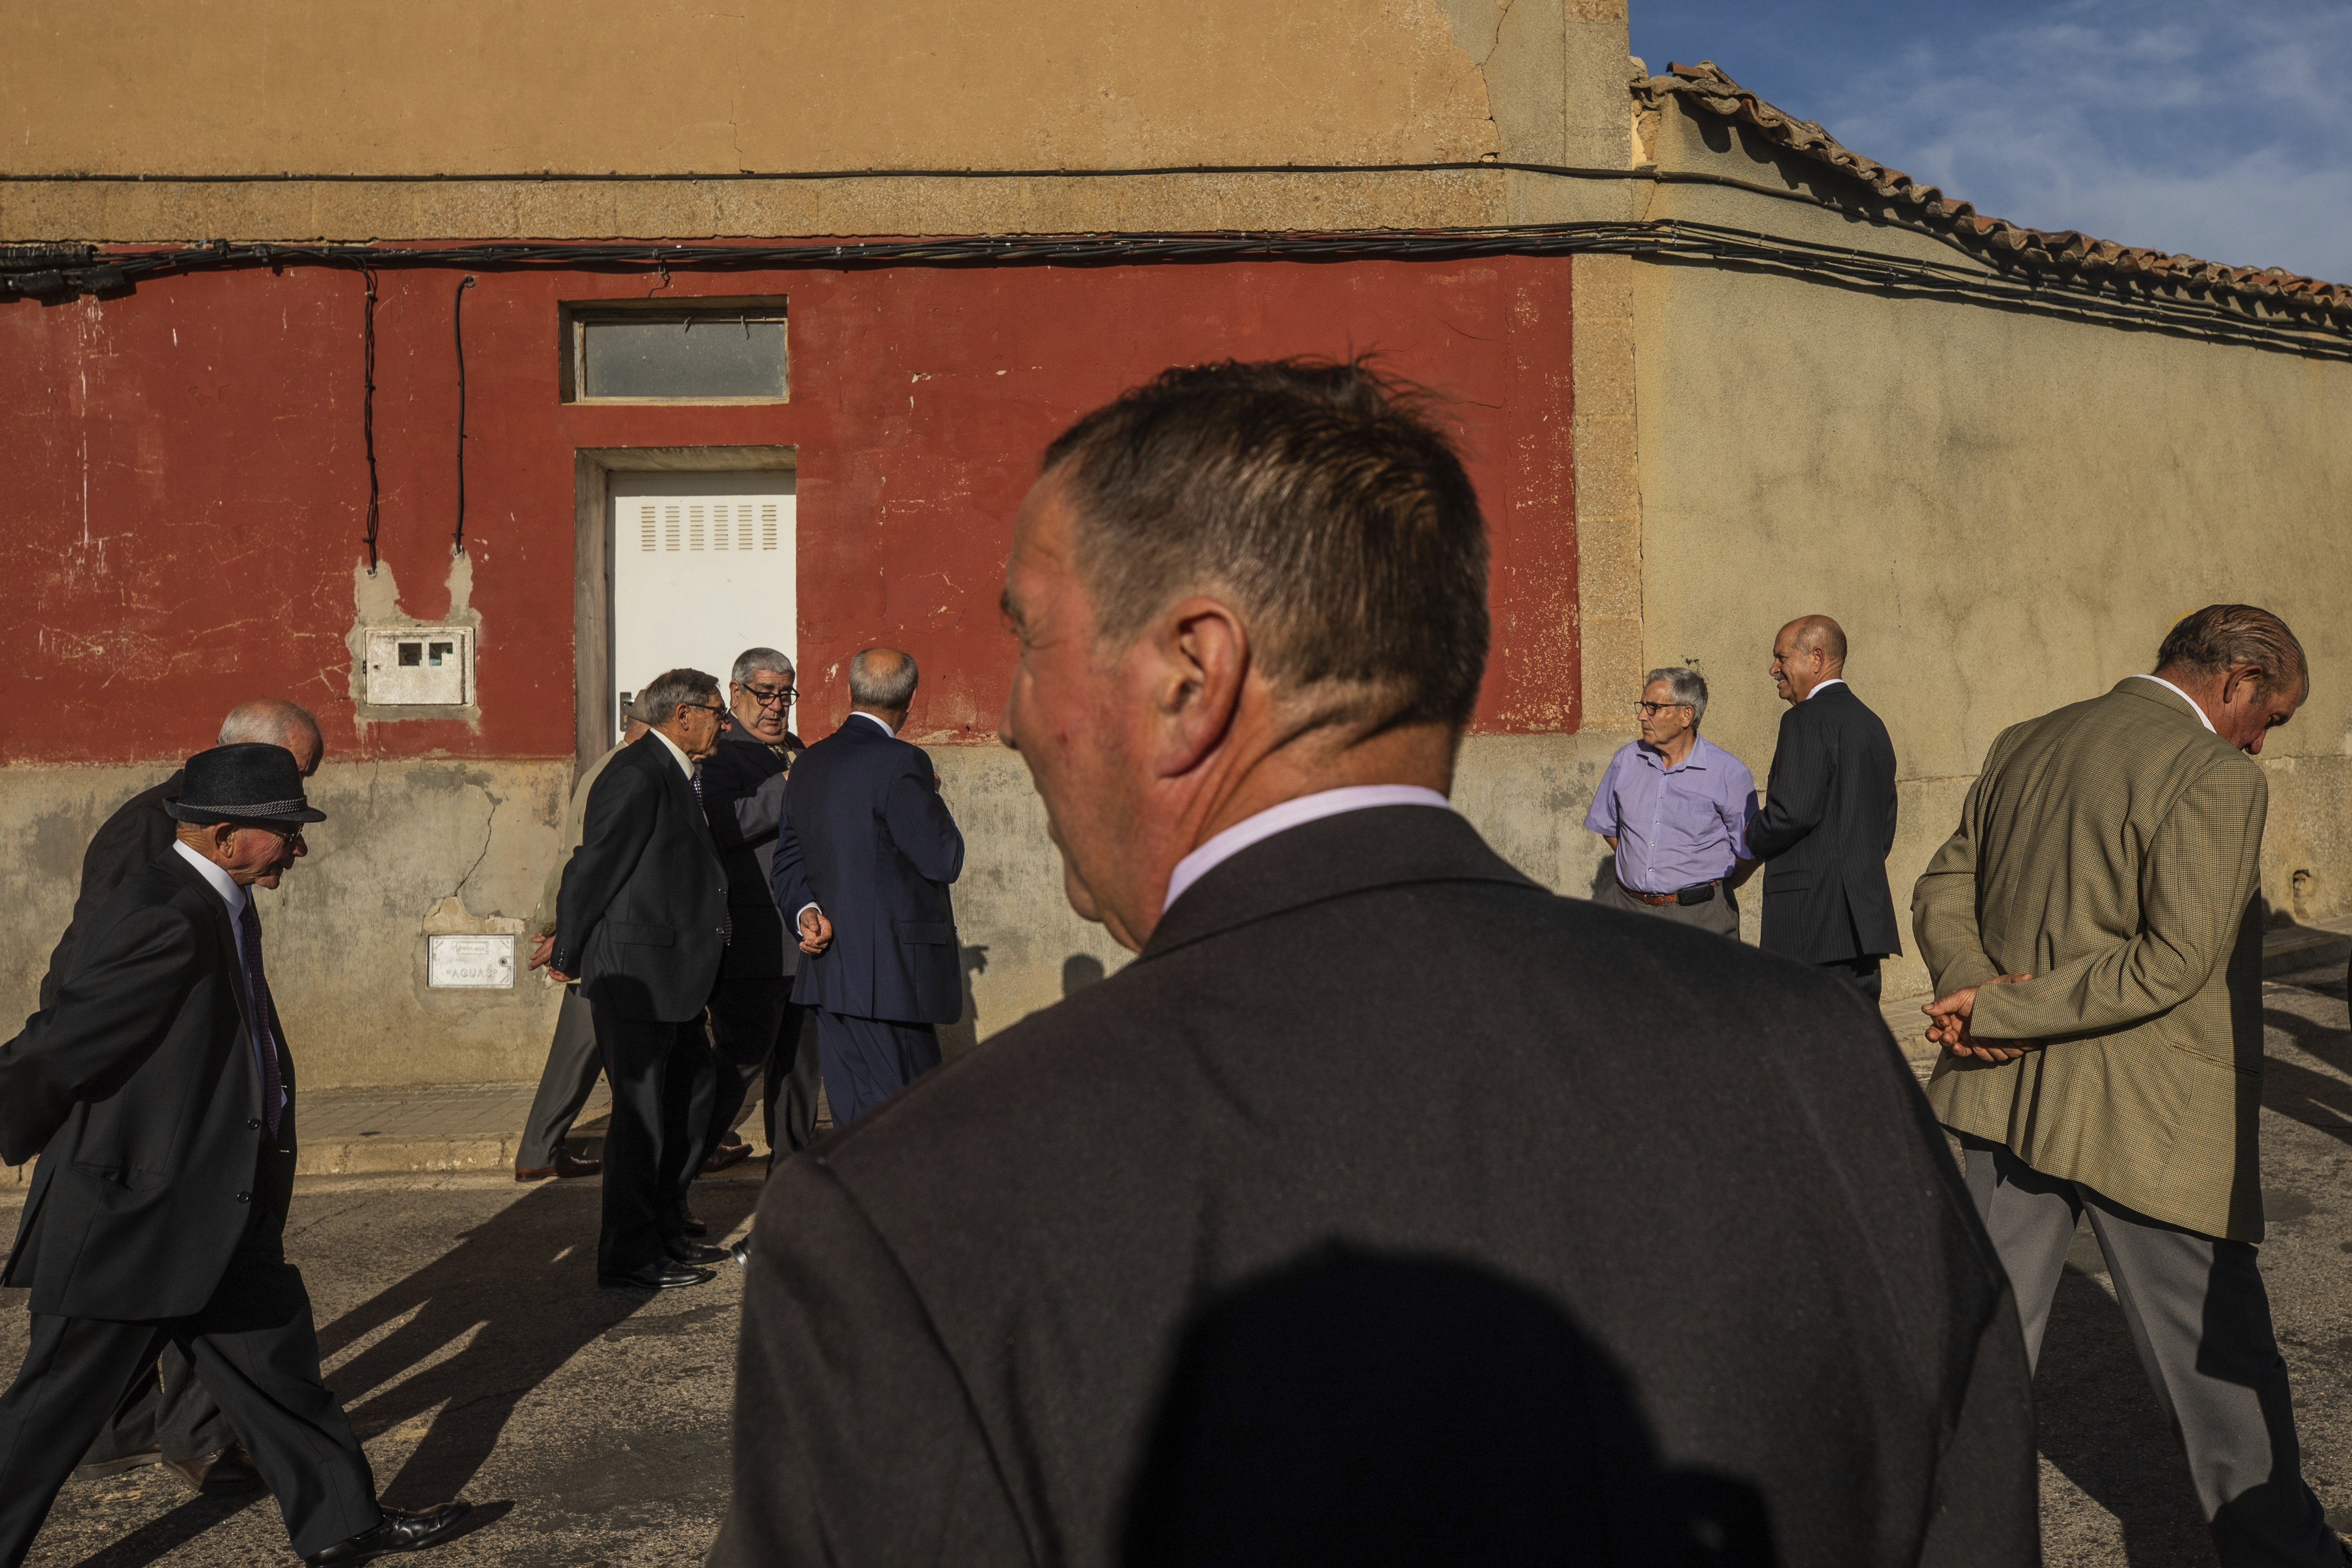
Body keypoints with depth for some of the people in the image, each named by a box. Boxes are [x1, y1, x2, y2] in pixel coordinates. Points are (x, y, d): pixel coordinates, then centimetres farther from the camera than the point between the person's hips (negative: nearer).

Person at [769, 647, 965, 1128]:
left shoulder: (809, 763, 12)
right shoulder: (901, 763, -15)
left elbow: (788, 860, 13)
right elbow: (945, 861, -12)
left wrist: (808, 910, -3)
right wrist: (931, 797, 4)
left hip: (829, 969, 8)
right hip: (890, 974, -8)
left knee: (854, 1121, 14)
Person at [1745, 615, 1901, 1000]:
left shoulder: (1807, 720, -11)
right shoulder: (1871, 723, 17)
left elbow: (1793, 811, -21)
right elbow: (1885, 828, 21)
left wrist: (1754, 838, -3)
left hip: (1814, 915, -9)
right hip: (1867, 911, 9)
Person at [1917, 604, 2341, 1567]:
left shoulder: (2022, 747, 8)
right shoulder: (2215, 776, -14)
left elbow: (1942, 890, 8)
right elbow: (2180, 961, -21)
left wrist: (1980, 988, -7)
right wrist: (2002, 1009, -17)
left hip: (2012, 1093, 7)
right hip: (2150, 1122, -7)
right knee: (2218, 1359, 11)